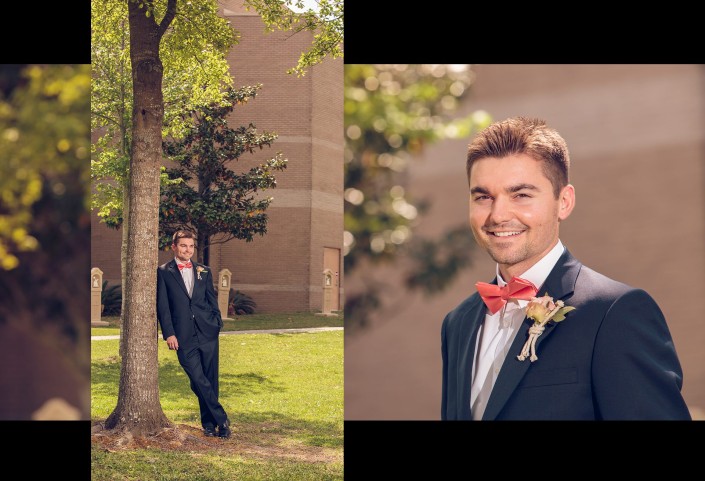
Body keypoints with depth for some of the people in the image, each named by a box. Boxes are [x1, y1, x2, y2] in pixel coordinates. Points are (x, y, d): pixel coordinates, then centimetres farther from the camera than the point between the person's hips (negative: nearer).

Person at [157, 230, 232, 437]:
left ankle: (209, 423, 15)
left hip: (207, 332, 3)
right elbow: (162, 306, 0)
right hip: (184, 336, -3)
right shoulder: (163, 272, 3)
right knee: (198, 380, -10)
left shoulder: (204, 271, 14)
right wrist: (168, 333, -7)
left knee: (210, 380, 4)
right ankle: (221, 420, -2)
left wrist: (217, 324, 6)